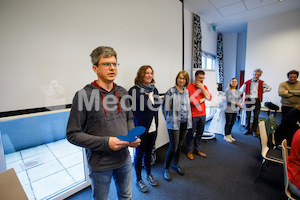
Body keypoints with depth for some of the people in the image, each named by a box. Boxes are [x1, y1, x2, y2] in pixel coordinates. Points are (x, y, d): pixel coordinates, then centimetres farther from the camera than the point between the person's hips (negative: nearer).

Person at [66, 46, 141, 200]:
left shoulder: (122, 92, 0)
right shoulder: (84, 95, -17)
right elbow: (73, 134, -15)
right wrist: (106, 142, -25)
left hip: (124, 159, 5)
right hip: (100, 164, -4)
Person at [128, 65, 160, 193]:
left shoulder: (154, 89, 5)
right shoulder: (134, 90, -15)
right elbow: (131, 111, -13)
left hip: (153, 128, 6)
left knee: (149, 152, 23)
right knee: (139, 154, 13)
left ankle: (149, 174, 46)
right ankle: (139, 180, 35)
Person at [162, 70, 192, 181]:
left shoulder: (186, 91, 9)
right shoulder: (171, 92, -12)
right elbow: (165, 107, -10)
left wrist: (188, 120, 15)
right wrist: (169, 120, -2)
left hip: (184, 122, 6)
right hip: (174, 123, -6)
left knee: (180, 144, 17)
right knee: (173, 147, -3)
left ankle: (175, 164, 38)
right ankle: (166, 169, 19)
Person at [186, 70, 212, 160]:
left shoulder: (204, 87, 8)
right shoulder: (189, 87, -13)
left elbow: (209, 98, -3)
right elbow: (191, 102, -21)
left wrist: (202, 88, -13)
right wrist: (203, 99, -6)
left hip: (202, 114, 6)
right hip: (193, 115, -6)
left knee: (199, 133, 17)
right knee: (191, 134, 8)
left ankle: (197, 149, 35)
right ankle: (189, 151, 26)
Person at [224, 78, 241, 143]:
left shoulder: (238, 91, 12)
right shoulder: (228, 90, -8)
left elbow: (239, 99, 18)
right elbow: (228, 99, -14)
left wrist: (239, 103, -2)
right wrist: (236, 103, -14)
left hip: (235, 110, 6)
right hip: (229, 109, -6)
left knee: (232, 123, 12)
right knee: (228, 123, 0)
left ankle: (229, 135, 26)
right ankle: (226, 136, 13)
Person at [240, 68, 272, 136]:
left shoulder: (261, 83, 8)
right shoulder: (247, 82, 3)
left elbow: (269, 88, 24)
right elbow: (241, 91, 1)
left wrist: (264, 91, 8)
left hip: (257, 100, 1)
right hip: (249, 100, -1)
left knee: (256, 116, 5)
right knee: (248, 115, 3)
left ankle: (254, 130, 17)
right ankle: (248, 129, 17)